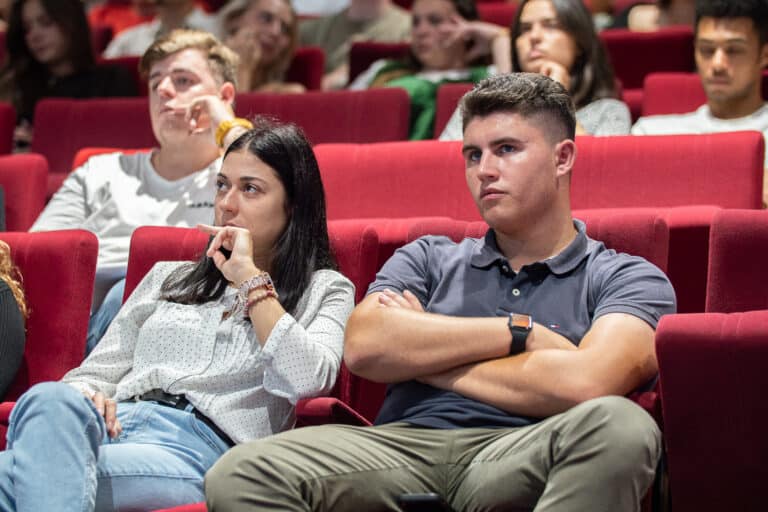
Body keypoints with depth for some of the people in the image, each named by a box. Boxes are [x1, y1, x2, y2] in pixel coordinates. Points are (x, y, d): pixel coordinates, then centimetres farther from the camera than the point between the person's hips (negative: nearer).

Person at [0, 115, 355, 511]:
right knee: (50, 401, -36)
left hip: (203, 445, -4)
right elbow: (97, 372, 24)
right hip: (115, 422, 5)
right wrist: (85, 396, -2)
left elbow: (307, 381, -4)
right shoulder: (169, 277, 32)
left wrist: (250, 278, 1)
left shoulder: (326, 291, 18)